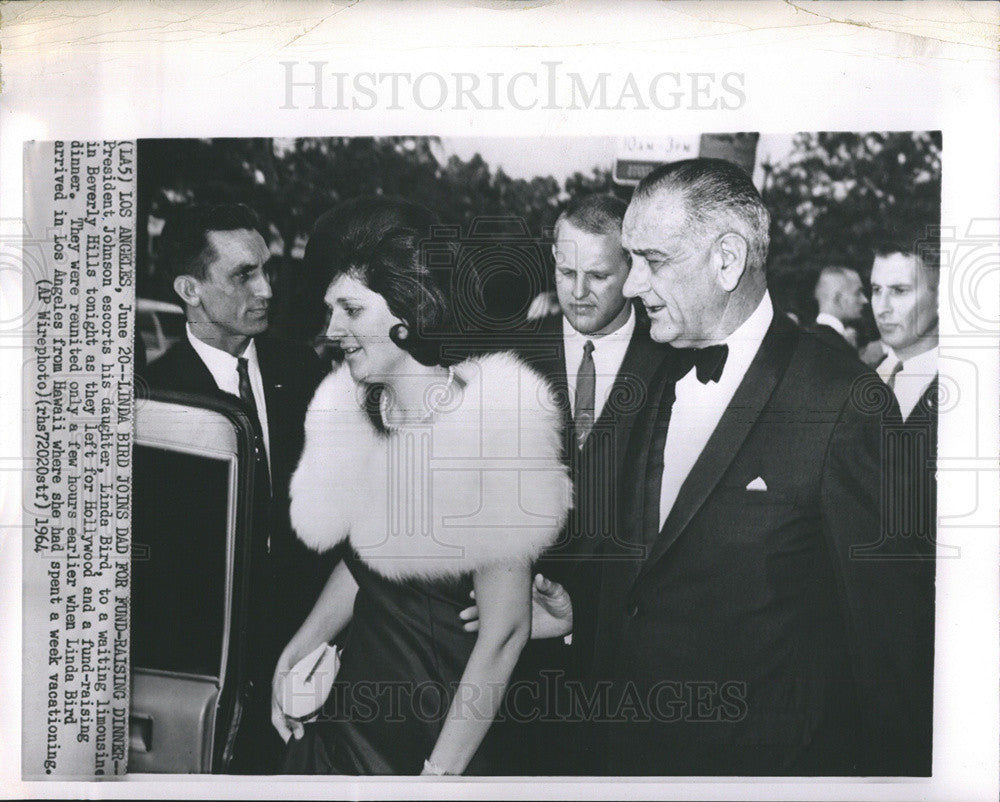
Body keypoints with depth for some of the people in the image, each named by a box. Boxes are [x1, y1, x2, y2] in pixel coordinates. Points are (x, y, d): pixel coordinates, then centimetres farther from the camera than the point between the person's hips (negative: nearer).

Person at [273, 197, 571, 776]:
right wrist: (298, 652, 3)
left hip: (440, 729, -6)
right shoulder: (359, 413, 0)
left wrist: (441, 771, -15)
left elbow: (506, 631, -18)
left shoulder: (486, 434, -21)